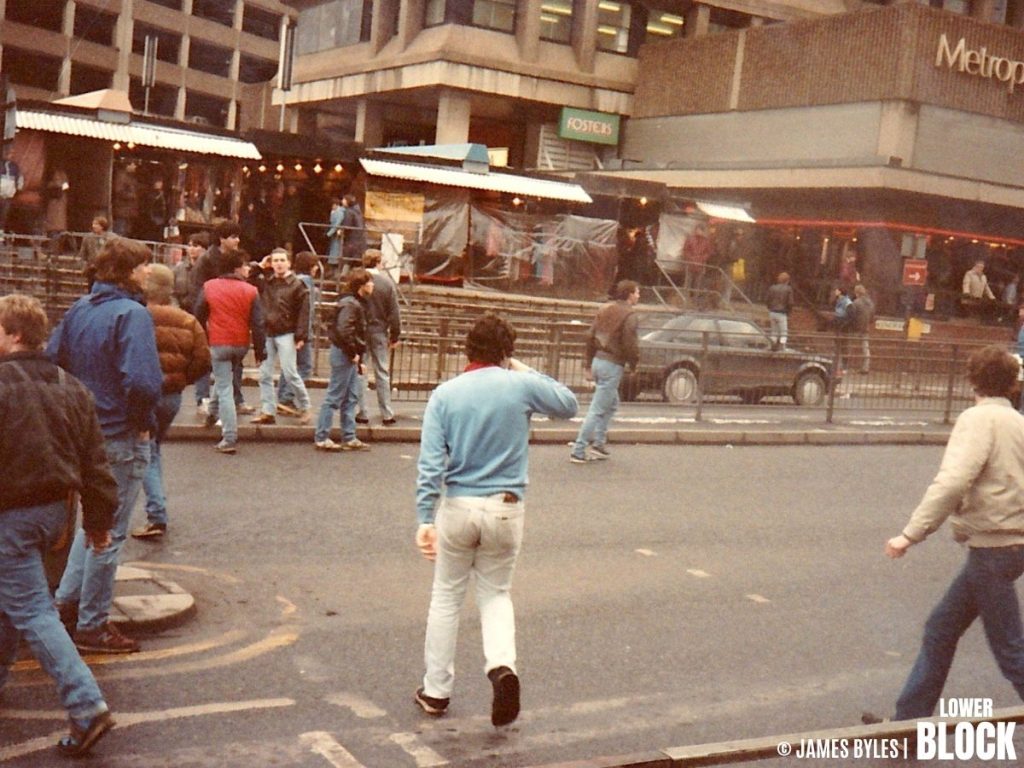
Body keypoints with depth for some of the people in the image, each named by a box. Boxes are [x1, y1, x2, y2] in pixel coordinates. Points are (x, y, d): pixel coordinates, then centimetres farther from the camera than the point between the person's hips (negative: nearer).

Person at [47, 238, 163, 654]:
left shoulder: (79, 309, 6)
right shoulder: (132, 314, -18)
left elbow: (51, 359, 10)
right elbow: (143, 382, -28)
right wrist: (143, 421, -11)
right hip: (122, 436, -8)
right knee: (109, 532, 4)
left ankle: (68, 600, 29)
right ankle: (92, 626, 13)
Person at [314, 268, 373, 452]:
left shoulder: (358, 303, 14)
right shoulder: (351, 304, -17)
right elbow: (343, 330, -28)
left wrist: (358, 357, 16)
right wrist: (353, 353, -19)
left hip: (350, 356, 10)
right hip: (343, 354, -10)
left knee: (351, 398, 13)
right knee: (334, 397, -4)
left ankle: (349, 438, 19)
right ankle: (321, 438, 2)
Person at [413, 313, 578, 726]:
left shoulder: (445, 394, -2)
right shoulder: (521, 386, -5)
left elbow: (430, 463, -8)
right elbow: (569, 406, 13)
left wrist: (425, 519, -7)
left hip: (457, 507, 0)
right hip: (505, 509, 0)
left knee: (446, 596, 15)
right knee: (495, 593, 17)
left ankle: (436, 691, 21)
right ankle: (502, 664, -8)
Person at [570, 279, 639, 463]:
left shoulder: (605, 309, 12)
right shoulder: (629, 315, -12)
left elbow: (591, 338, 13)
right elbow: (630, 344, -18)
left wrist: (588, 364, 17)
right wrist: (634, 364, -1)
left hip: (598, 360, 9)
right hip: (613, 365, -9)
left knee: (611, 404, 24)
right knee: (597, 409, -5)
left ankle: (599, 443, 24)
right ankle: (578, 451, -4)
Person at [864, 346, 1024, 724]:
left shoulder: (978, 419, -13)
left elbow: (953, 481, -26)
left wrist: (911, 534, -26)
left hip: (992, 548, -9)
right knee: (940, 631, 14)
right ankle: (908, 721, 22)